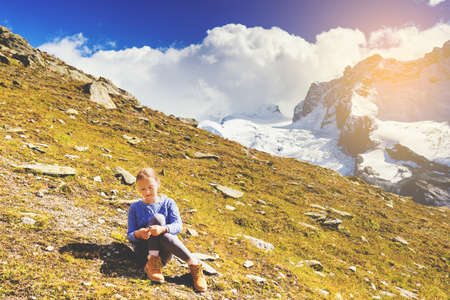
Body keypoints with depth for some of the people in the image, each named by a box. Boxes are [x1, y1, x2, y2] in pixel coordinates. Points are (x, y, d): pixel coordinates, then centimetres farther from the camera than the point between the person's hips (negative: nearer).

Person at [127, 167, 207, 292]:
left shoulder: (168, 203, 5)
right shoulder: (135, 208, 7)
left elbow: (178, 226, -8)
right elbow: (130, 236, 2)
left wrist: (163, 229, -30)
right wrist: (138, 234, -23)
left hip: (163, 254, 0)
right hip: (143, 253, 0)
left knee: (164, 236, -36)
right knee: (157, 218, -23)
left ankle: (194, 264, -26)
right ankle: (152, 262, -28)